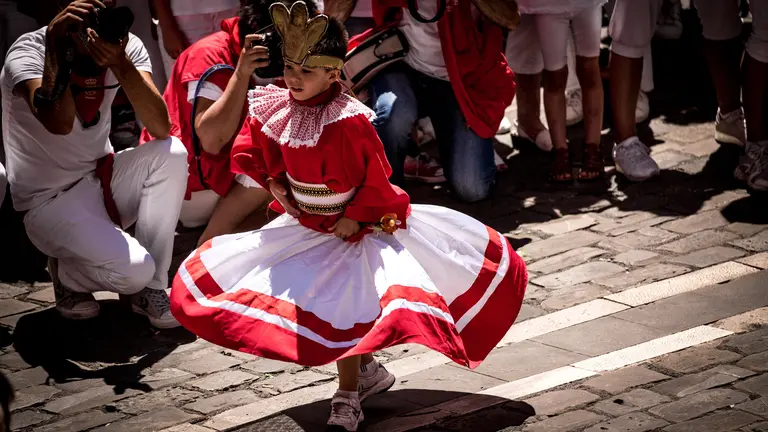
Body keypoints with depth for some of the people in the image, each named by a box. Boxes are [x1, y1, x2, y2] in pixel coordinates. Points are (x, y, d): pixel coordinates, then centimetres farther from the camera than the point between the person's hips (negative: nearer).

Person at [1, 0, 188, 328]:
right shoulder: (28, 52, -20)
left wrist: (120, 64, -35)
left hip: (102, 180, 5)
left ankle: (150, 289, -9)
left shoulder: (126, 46, -8)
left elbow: (160, 129, -22)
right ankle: (66, 273, 8)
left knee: (171, 153, -23)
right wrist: (56, 47, -39)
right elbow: (60, 124, -38)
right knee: (133, 269, -28)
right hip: (51, 202, -5)